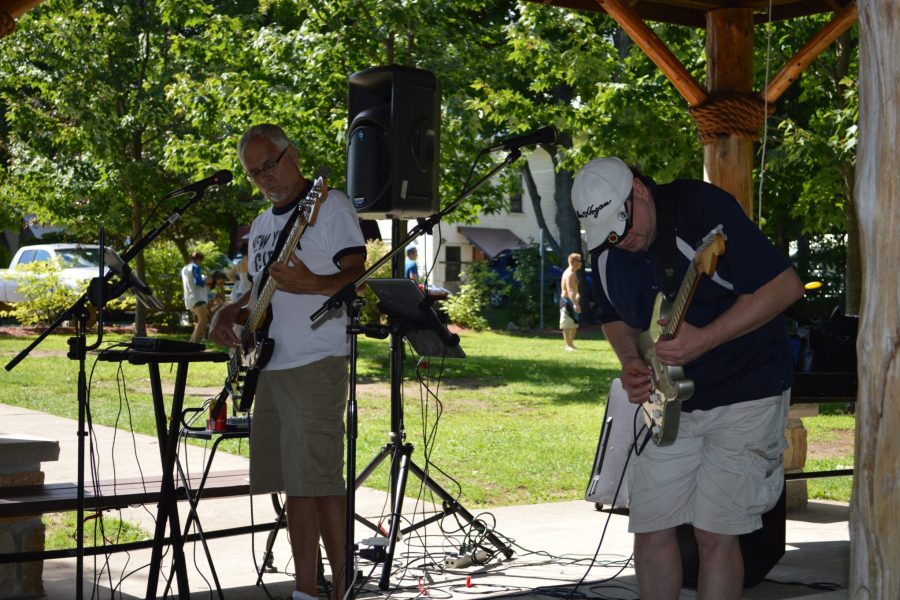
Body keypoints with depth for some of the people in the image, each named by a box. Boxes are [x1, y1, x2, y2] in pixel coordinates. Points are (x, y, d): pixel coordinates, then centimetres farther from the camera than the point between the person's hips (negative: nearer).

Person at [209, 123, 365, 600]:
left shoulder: (330, 205, -3)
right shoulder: (262, 224, 21)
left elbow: (358, 275, -11)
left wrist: (311, 285, -29)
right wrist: (228, 313, 10)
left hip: (316, 365, -8)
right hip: (268, 367, 8)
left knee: (319, 482, -12)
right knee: (292, 486, 8)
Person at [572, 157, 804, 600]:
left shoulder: (703, 209, -21)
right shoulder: (605, 250, 0)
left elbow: (785, 285, -21)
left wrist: (702, 340, -27)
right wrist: (630, 362, -5)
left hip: (745, 392, -6)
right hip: (668, 400, 6)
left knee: (715, 534, -7)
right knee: (650, 528, 3)